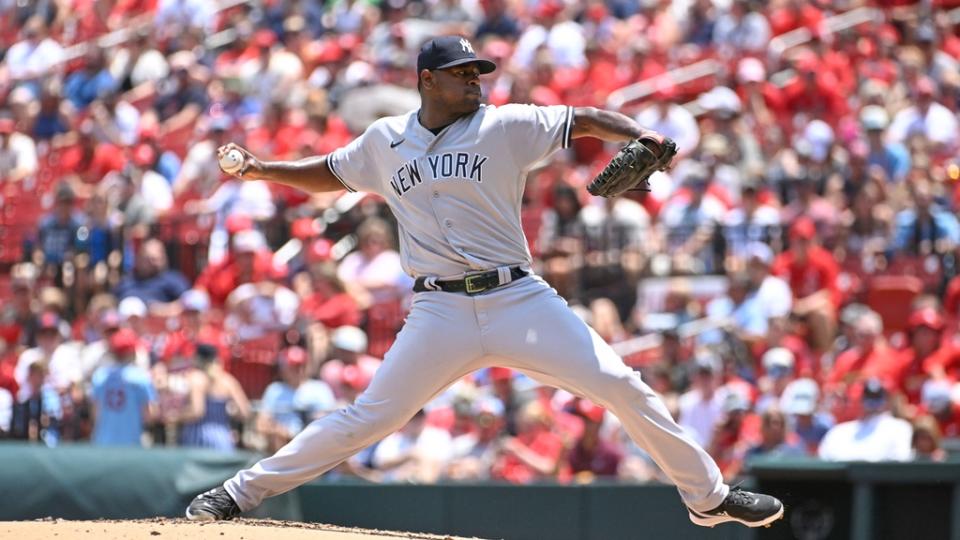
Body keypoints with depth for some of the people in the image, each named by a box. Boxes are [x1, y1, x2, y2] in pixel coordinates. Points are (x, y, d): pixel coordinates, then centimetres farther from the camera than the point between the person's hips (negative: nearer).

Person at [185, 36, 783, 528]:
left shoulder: (505, 126, 0)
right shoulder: (385, 141, 8)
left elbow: (588, 120, -1)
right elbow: (329, 173, 26)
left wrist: (640, 139, -19)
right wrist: (261, 170, 17)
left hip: (519, 300, 0)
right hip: (440, 312, 0)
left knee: (623, 386, -6)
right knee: (371, 416, -5)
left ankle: (708, 495, 7)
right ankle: (241, 492, 4)